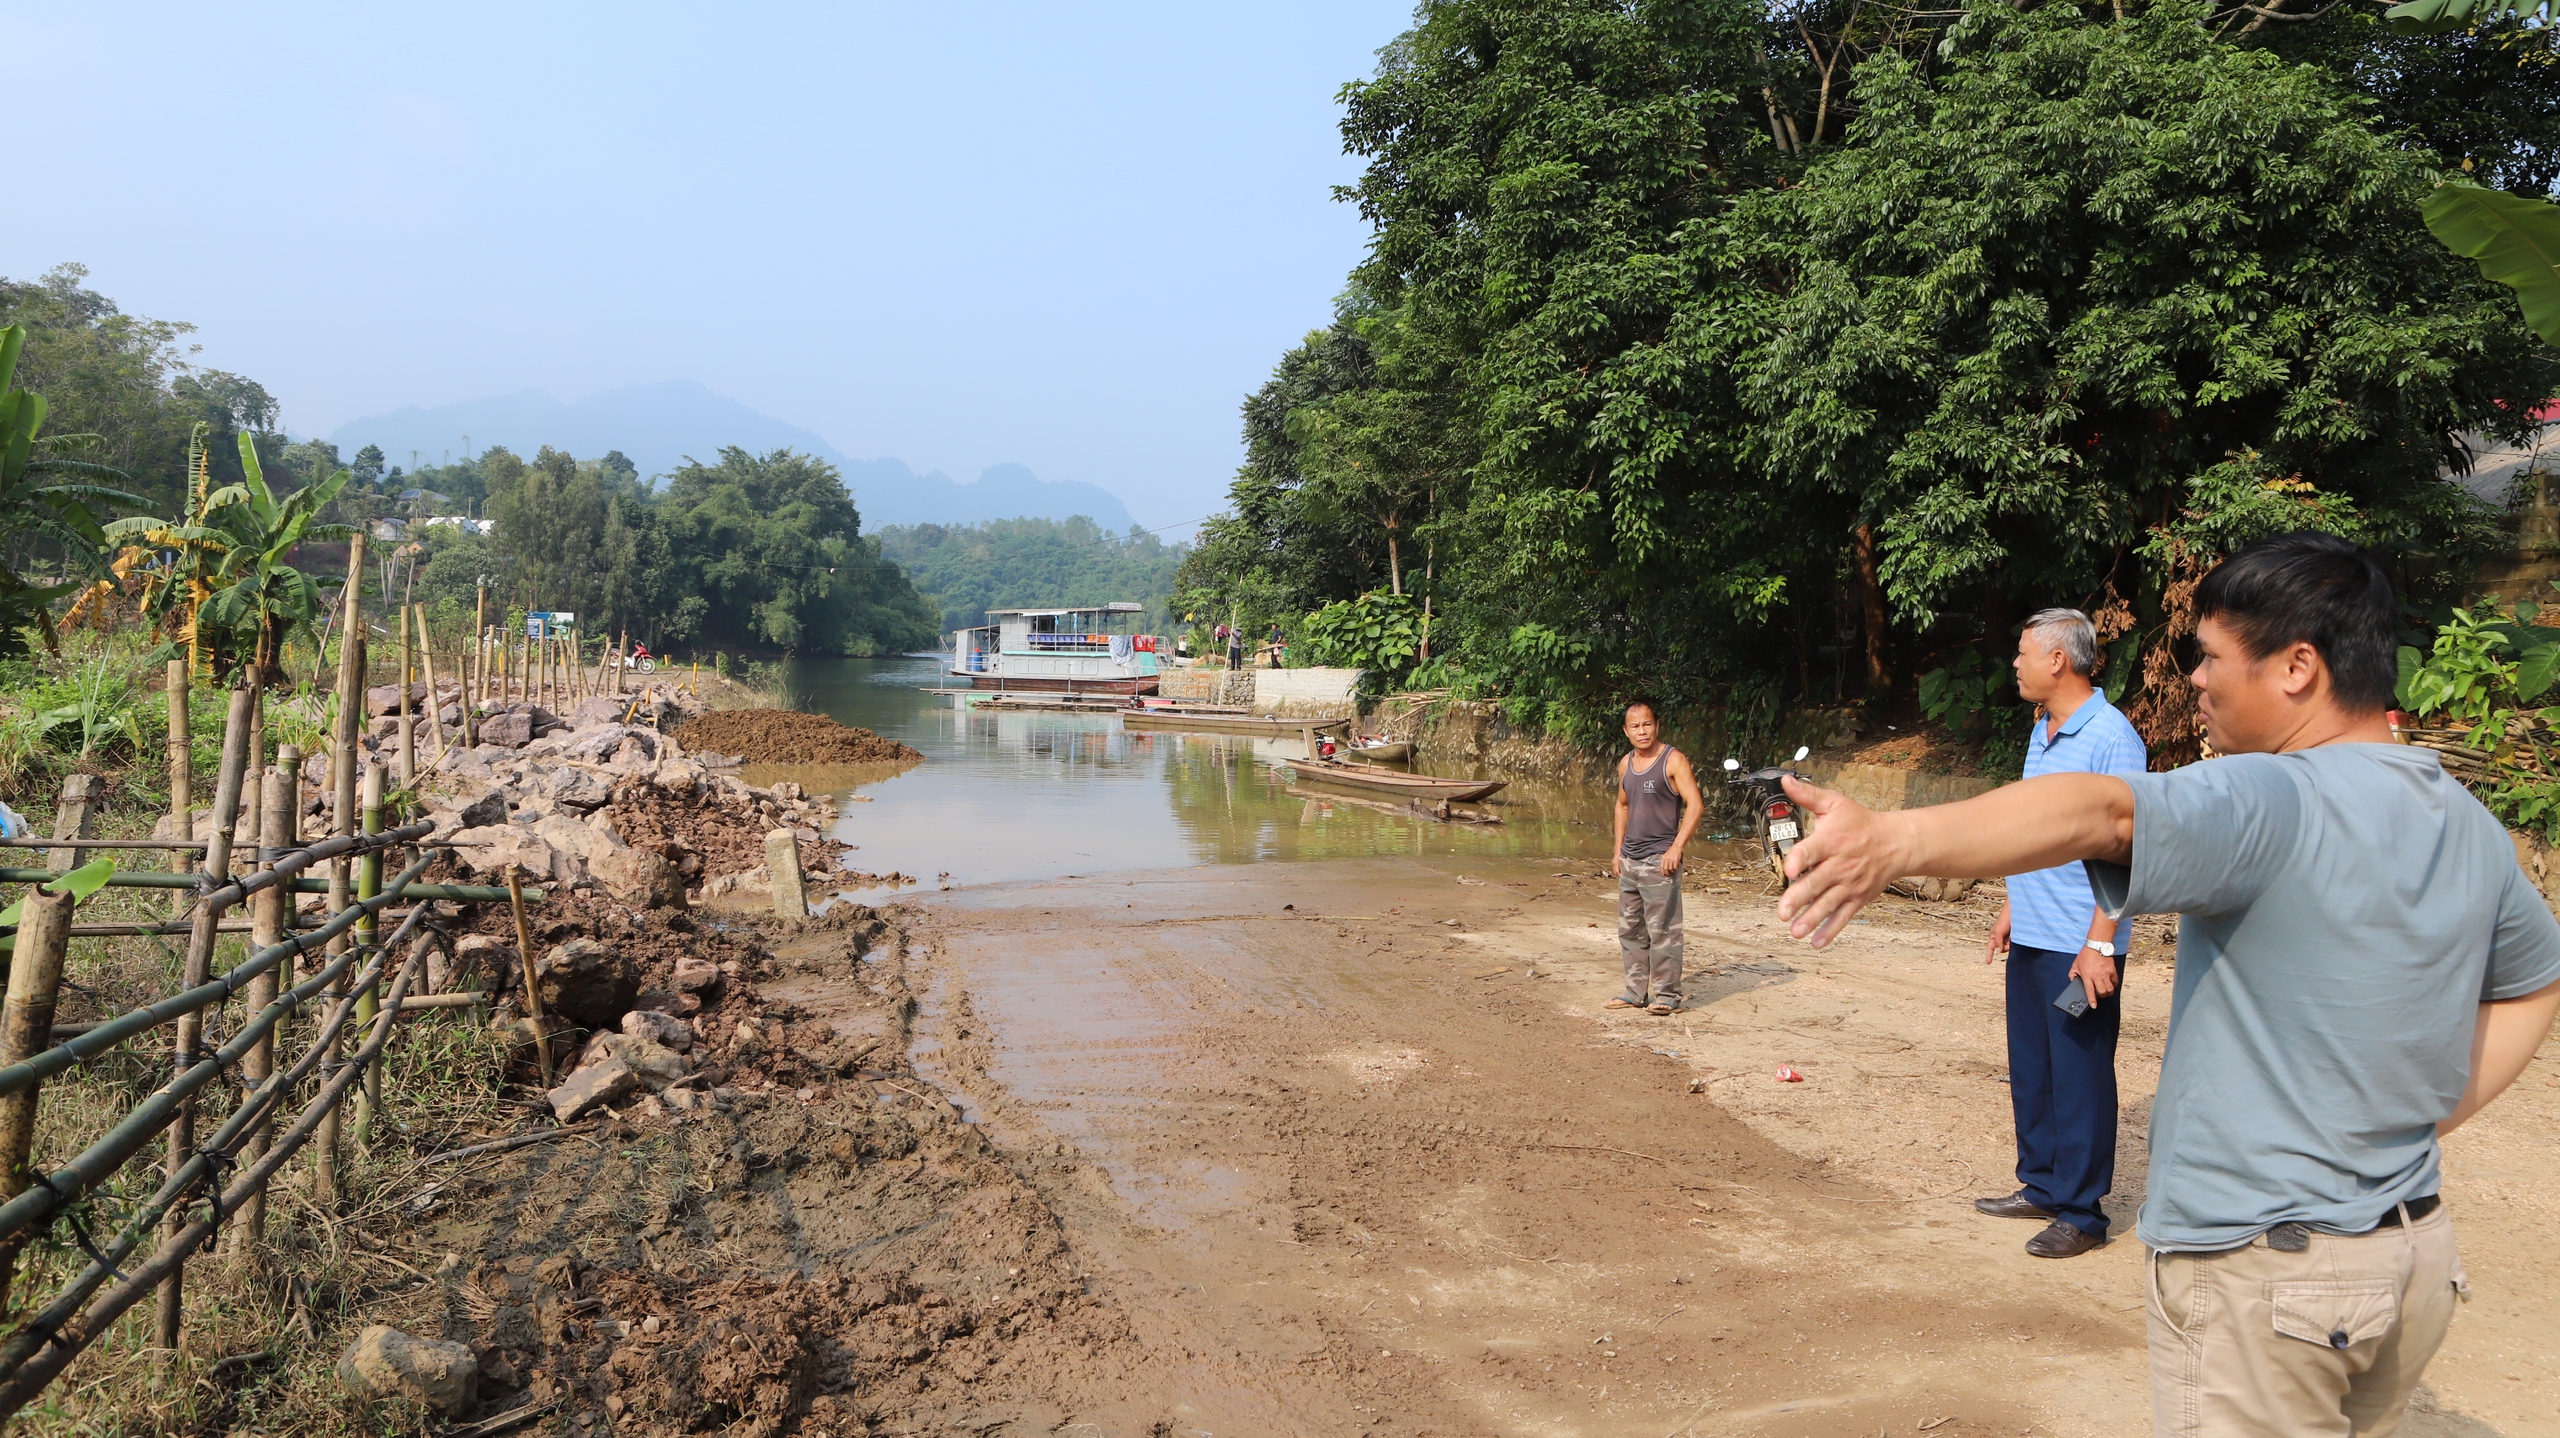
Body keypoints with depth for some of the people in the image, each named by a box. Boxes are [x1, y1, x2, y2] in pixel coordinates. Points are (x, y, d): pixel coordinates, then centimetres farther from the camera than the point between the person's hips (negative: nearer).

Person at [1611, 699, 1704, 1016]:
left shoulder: (1673, 760, -8)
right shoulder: (1625, 764, 13)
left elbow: (1695, 805, -14)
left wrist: (1676, 848, -19)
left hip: (1659, 859, -7)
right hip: (1629, 860, 7)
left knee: (1662, 929, -6)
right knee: (1629, 928, 11)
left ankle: (1666, 994, 1)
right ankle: (1636, 991, 20)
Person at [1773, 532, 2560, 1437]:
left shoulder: (2274, 804, -22)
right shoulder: (2469, 826, 6)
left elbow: (2101, 812, -40)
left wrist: (1894, 841, -56)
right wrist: (2423, 1120, 14)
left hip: (2258, 1269, -8)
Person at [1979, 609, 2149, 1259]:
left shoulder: (2110, 737, -15)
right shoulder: (2041, 731, 13)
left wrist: (2099, 943, -22)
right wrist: (2011, 908, 21)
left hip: (2079, 944, -9)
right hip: (2031, 937, 9)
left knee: (2080, 1077, 0)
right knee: (2031, 1069, 15)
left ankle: (2081, 1213, 9)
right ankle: (2041, 1186, 27)